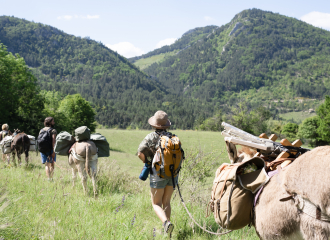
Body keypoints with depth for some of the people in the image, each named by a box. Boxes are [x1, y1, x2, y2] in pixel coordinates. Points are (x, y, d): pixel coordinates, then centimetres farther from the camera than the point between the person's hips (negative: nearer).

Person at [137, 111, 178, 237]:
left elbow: (140, 153, -16)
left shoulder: (151, 137, -7)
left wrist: (147, 162, 3)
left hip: (158, 174, -4)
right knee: (166, 202, 17)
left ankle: (166, 222, -20)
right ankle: (166, 231, 20)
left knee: (156, 204, 6)